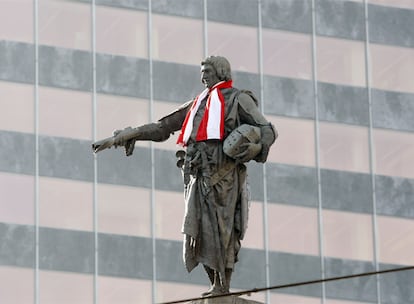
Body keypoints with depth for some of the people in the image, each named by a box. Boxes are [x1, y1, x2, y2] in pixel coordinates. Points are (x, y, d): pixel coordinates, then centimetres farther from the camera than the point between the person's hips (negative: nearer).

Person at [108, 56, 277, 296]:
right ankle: (218, 285, -4)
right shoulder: (198, 104, 30)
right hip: (199, 174, 6)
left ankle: (223, 286, -14)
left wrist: (256, 147, -20)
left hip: (222, 171, -6)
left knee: (219, 227, -12)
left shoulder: (238, 99, 10)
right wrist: (131, 135, 24)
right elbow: (163, 127, 31)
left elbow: (268, 130, 1)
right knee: (200, 229, -4)